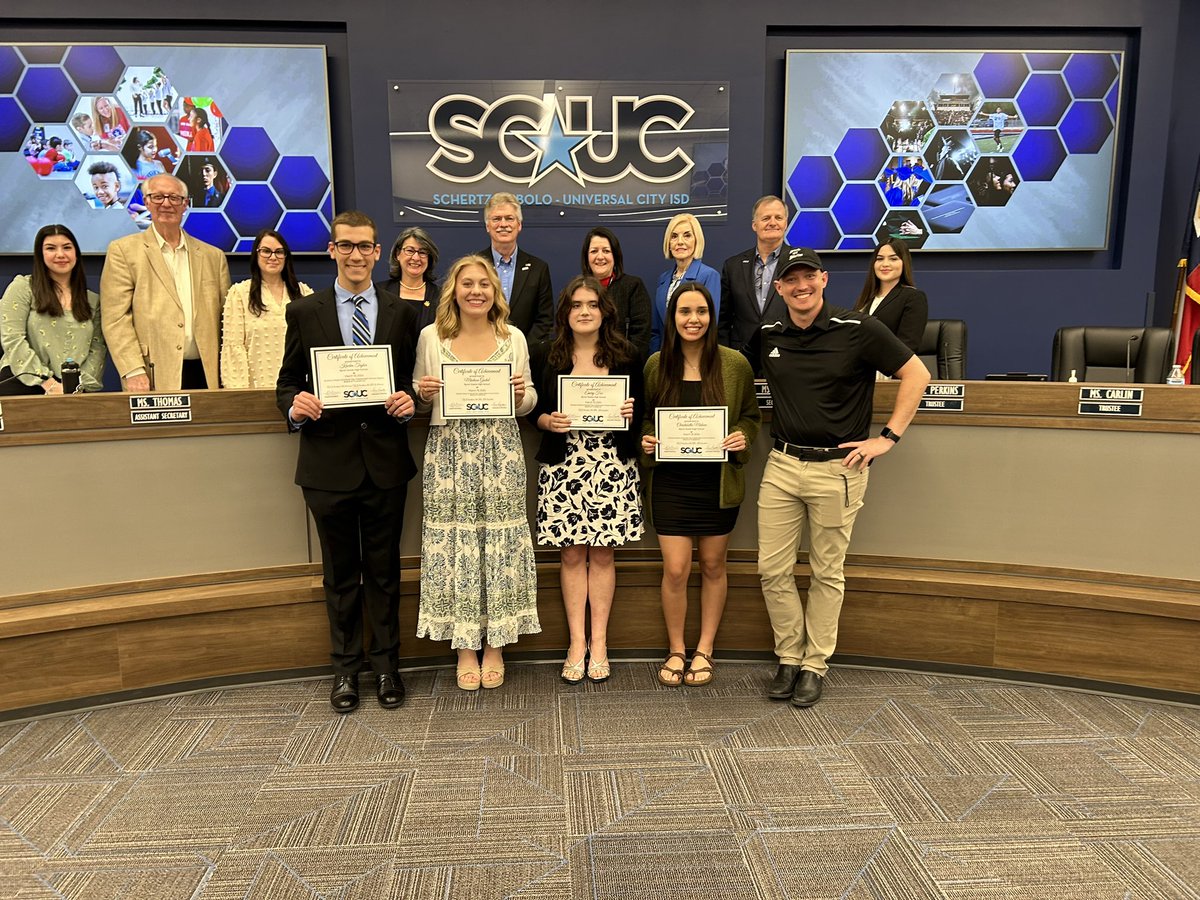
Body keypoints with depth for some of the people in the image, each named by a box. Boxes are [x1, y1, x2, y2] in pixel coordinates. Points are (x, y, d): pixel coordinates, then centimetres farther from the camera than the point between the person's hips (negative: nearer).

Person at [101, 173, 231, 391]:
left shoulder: (213, 256, 15)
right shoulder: (123, 251, 6)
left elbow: (227, 321, 13)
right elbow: (116, 319, -1)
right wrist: (134, 371, -12)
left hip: (207, 376, 3)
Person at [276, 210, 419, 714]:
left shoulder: (400, 313, 7)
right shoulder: (304, 313, 3)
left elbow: (411, 380, 9)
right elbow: (287, 384, 5)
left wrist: (408, 401, -13)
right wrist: (294, 406, -16)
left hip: (385, 461, 1)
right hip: (329, 462, 0)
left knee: (384, 570, 11)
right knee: (340, 574, 12)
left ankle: (386, 664, 26)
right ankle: (345, 668, 27)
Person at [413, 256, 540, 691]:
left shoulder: (514, 338, 7)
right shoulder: (430, 336, 5)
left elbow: (528, 401, 12)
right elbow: (418, 399, 12)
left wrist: (521, 395, -9)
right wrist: (424, 394, -10)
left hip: (500, 454, 1)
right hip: (448, 455, 0)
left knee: (500, 545, 3)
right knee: (453, 546, 2)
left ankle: (495, 645, 18)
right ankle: (465, 647, 18)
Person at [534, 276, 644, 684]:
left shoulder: (627, 356, 6)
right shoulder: (550, 358, 5)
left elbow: (640, 411, 11)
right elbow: (536, 410, 9)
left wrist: (631, 413, -11)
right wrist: (549, 421, -12)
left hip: (612, 466, 0)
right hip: (563, 467, 0)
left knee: (603, 555, 5)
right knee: (572, 555, 4)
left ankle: (598, 643, 16)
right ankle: (577, 642, 15)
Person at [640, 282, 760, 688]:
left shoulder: (735, 364, -4)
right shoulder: (656, 364, -1)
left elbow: (751, 415, 8)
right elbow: (645, 417, 12)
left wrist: (743, 439, -12)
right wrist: (646, 441, -8)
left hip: (718, 481, 0)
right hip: (670, 482, 0)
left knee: (713, 566, 12)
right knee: (675, 570, 0)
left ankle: (704, 650, 30)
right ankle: (676, 650, 22)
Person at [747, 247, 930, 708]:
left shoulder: (858, 330, -8)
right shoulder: (767, 336, 5)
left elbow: (916, 374, -3)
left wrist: (888, 437, -7)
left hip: (837, 468, -4)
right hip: (781, 465, 4)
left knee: (827, 573, 8)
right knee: (772, 570, 5)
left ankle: (814, 665, 23)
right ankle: (789, 658, 23)